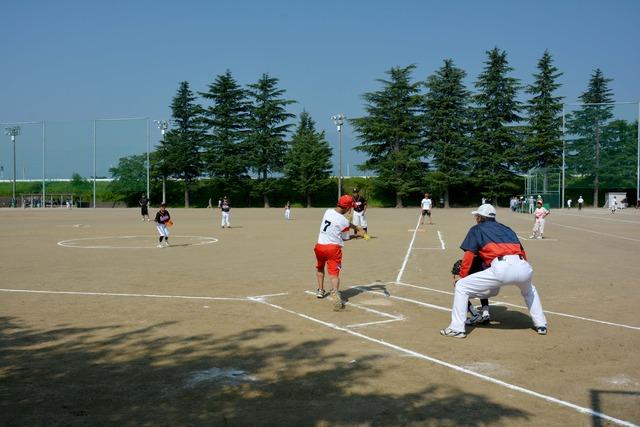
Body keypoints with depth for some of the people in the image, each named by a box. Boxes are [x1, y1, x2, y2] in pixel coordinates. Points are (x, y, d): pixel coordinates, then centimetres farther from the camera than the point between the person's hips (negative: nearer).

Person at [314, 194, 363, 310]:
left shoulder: (328, 211, 4)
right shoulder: (344, 221, -14)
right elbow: (345, 238, 0)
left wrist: (355, 227, 19)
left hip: (320, 246, 5)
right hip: (333, 248, -5)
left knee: (320, 268, 28)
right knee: (334, 273, -7)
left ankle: (320, 290, 36)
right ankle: (335, 294, -28)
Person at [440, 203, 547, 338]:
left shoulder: (476, 229, 20)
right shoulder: (507, 229, 34)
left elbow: (468, 256, 10)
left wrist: (462, 276, 19)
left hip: (501, 268, -5)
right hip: (524, 268, 6)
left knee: (461, 287, 8)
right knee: (529, 290, 41)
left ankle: (457, 328, 2)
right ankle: (541, 325, 36)